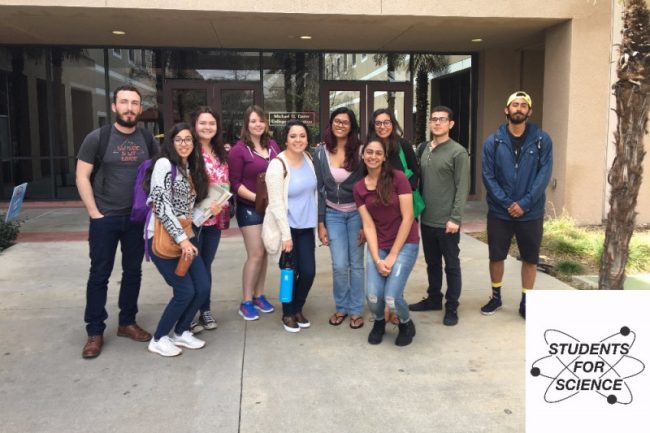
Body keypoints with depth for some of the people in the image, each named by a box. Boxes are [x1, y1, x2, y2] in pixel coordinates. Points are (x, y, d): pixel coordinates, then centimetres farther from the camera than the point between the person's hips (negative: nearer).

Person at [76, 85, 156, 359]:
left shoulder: (147, 139, 3)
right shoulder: (97, 138, -7)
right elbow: (82, 177, -6)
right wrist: (94, 213, -10)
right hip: (105, 218, -3)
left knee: (133, 272, 11)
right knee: (100, 274, 2)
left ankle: (127, 322, 25)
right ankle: (95, 332, 13)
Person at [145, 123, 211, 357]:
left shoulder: (190, 169, 15)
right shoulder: (164, 164, -11)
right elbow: (161, 206, -18)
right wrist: (181, 238, -20)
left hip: (184, 236, 8)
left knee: (203, 287, 3)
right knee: (185, 291, -8)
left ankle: (181, 333, 22)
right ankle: (159, 339, 11)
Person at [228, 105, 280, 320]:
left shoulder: (273, 145, 6)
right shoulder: (239, 149, -9)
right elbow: (235, 183, -11)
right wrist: (257, 198, -20)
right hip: (250, 208, -5)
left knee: (264, 253, 11)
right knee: (255, 254, -5)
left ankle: (259, 295, 24)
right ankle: (246, 302, 7)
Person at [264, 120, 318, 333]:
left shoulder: (308, 159, 4)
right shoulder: (278, 165, -15)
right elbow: (276, 204, -17)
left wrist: (318, 222, 11)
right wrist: (285, 235, -18)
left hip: (306, 226, 5)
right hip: (287, 227, -5)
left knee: (308, 271, 5)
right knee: (291, 272, 3)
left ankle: (298, 309, 30)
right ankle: (288, 314, 26)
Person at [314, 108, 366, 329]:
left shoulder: (360, 151, -8)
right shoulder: (321, 152, -1)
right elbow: (319, 189, 2)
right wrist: (320, 224, 0)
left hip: (356, 213, -1)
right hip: (333, 214, 1)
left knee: (356, 263, 6)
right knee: (339, 265, 1)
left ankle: (356, 310, 21)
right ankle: (341, 307, 22)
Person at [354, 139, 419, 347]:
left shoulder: (398, 178, -12)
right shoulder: (359, 188, 1)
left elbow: (408, 218, -13)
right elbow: (368, 225, -2)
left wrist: (392, 255, -12)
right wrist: (376, 259, -12)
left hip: (405, 244, -3)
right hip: (377, 246, 3)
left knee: (391, 298, -16)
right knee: (373, 296, -12)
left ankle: (406, 324, 20)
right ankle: (379, 322, 24)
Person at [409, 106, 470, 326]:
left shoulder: (458, 152, -9)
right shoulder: (422, 149, 9)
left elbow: (462, 188, -12)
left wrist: (455, 218, -17)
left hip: (447, 222, -5)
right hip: (426, 219, 6)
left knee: (451, 265, 6)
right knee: (432, 263, 17)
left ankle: (452, 307, 16)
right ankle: (433, 298, 32)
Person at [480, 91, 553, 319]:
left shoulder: (542, 140, -3)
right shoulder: (493, 141, -3)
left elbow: (544, 175, -8)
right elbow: (488, 176, -6)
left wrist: (524, 203, -17)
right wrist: (507, 203, -14)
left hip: (531, 213, 0)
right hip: (499, 212, 0)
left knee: (530, 258, 9)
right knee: (496, 256, 10)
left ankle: (525, 302, 25)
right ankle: (496, 297, 30)